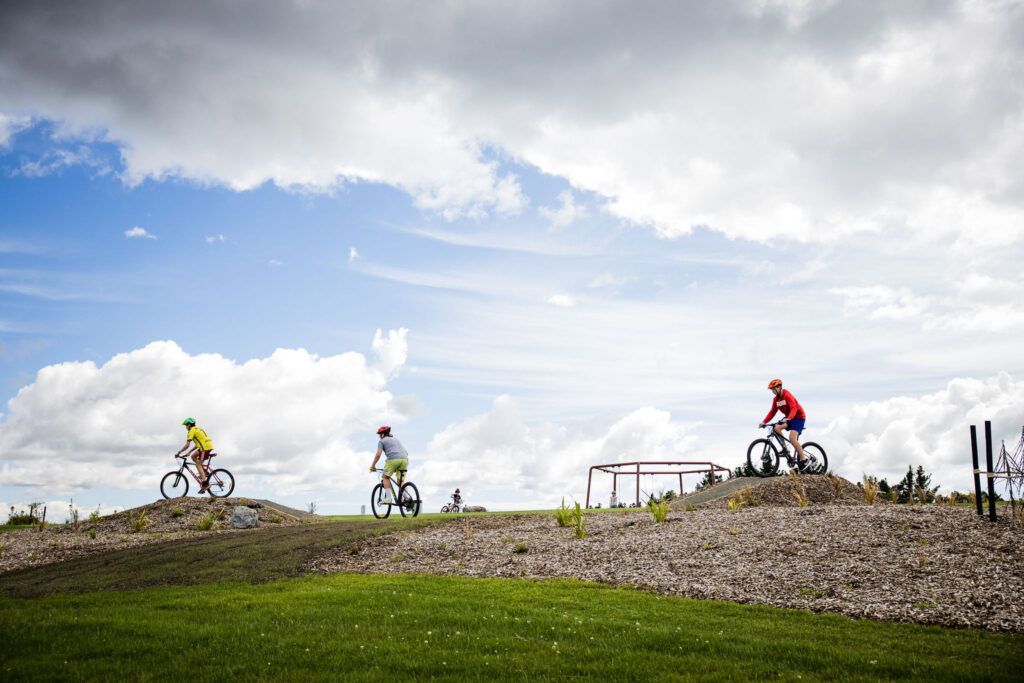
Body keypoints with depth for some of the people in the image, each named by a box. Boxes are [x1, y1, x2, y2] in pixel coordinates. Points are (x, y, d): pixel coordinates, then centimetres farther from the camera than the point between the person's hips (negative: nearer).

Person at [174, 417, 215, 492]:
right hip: (209, 445, 9)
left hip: (206, 447, -9)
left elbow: (187, 445, -8)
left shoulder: (192, 431, -3)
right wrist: (189, 452, 28)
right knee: (193, 456, 20)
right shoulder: (197, 429, 26)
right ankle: (204, 471, 12)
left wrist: (179, 452, 0)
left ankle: (205, 484, -16)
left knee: (198, 465, -6)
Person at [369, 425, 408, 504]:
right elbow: (406, 452, 35)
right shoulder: (396, 440, 34)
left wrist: (372, 466, 12)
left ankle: (388, 498, 1)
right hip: (404, 459, 5)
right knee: (400, 482, 14)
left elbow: (378, 454, 4)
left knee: (386, 477, 13)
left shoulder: (382, 441, 15)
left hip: (393, 459, -5)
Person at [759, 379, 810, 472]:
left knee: (792, 438, -24)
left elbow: (794, 408, -31)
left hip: (798, 417, -8)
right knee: (777, 428, -18)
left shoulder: (787, 395, -20)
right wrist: (764, 422, -8)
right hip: (789, 418, 8)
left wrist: (788, 419, -47)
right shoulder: (776, 399, 4)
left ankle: (803, 459, -11)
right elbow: (772, 412, 4)